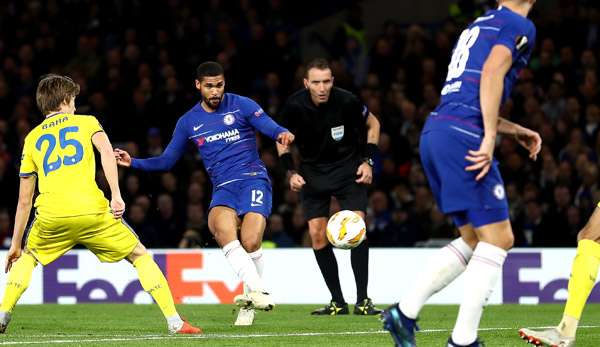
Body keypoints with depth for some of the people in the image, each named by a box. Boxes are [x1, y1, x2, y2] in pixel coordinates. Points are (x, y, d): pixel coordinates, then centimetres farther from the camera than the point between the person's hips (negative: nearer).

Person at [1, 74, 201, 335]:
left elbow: (24, 200, 27)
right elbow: (105, 151, -4)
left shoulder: (32, 139, 25)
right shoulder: (86, 122, 20)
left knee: (28, 257, 30)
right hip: (91, 210, -2)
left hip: (51, 215, 2)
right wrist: (116, 195, -9)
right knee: (140, 256, 13)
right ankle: (175, 321, 4)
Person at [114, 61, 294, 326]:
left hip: (253, 179, -2)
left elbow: (271, 128, -9)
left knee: (250, 242, -23)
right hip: (223, 188, 2)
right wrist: (134, 163, 8)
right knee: (220, 227, -32)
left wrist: (283, 134, -33)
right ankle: (259, 291, -37)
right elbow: (167, 161, 22)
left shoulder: (241, 106, 4)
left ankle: (250, 300, 2)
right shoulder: (188, 122, 15)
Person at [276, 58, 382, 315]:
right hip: (312, 171, 2)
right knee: (317, 234, -6)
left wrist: (368, 161, -6)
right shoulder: (294, 106, -17)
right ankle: (337, 302, 4)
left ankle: (362, 301, -10)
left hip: (348, 166, -2)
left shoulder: (346, 101, -21)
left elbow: (372, 123, 0)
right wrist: (291, 172, -8)